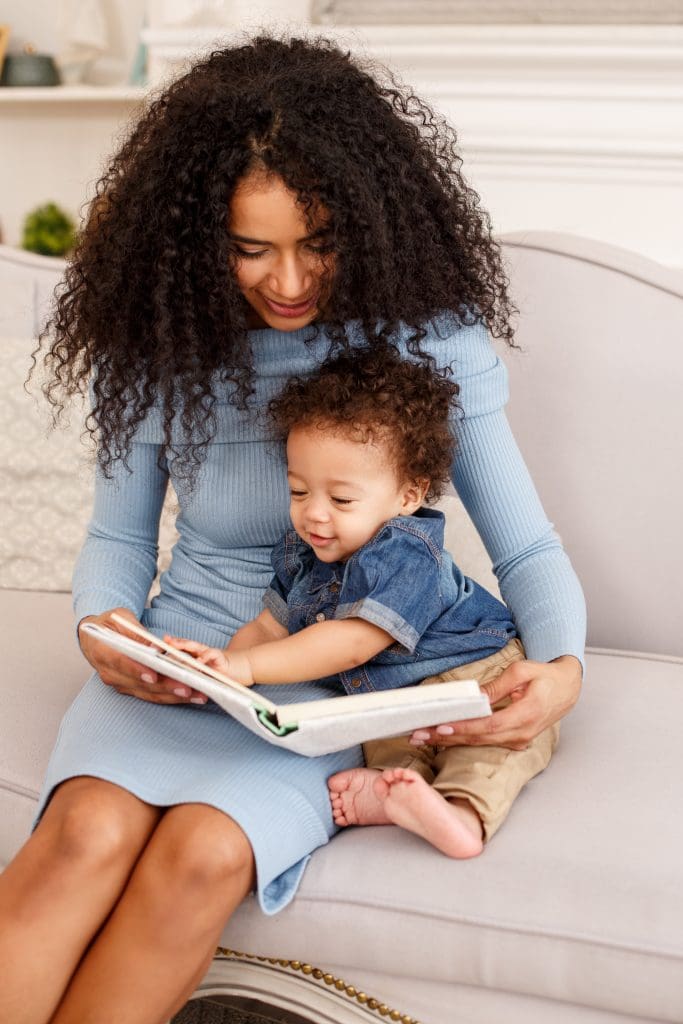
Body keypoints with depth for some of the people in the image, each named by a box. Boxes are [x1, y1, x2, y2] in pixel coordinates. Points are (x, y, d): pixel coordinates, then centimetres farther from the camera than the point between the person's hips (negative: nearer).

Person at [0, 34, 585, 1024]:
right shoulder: (163, 345, 0)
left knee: (206, 849, -31)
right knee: (91, 830, -30)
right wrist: (105, 631, -11)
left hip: (347, 680, -1)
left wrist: (560, 666, -21)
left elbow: (527, 546, 0)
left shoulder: (429, 340, -5)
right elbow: (118, 535, 11)